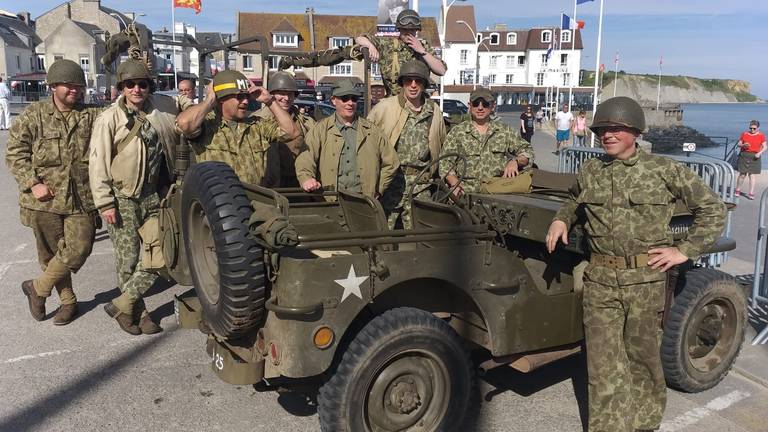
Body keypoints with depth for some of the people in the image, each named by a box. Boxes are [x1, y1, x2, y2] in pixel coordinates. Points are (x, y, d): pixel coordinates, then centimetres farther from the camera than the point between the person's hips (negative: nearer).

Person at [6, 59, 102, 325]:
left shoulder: (92, 116, 5)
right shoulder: (33, 115, 1)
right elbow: (15, 153, -1)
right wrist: (33, 183, -11)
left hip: (81, 200, 1)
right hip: (45, 201, 0)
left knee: (78, 251, -6)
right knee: (51, 254, 10)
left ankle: (38, 288, 18)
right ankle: (68, 301, 29)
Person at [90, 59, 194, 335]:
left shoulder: (160, 106, 5)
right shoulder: (110, 118, -9)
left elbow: (181, 103, 28)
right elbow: (98, 163, -10)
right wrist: (105, 203, -13)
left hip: (153, 196, 5)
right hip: (123, 198, -4)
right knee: (129, 258, 2)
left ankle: (122, 305, 13)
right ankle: (138, 312, 19)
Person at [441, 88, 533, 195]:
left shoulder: (504, 130, 16)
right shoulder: (456, 132, 9)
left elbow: (527, 150, 17)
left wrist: (515, 161, -5)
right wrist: (455, 184, -14)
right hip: (466, 192, 0)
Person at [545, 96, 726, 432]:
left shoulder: (664, 170, -3)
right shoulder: (589, 172, 6)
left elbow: (712, 208, 3)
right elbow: (574, 203, 27)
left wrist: (685, 250, -2)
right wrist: (560, 219, 6)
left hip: (646, 279, -2)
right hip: (600, 279, 2)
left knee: (642, 354, 13)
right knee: (603, 362, 1)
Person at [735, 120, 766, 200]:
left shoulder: (761, 136, 2)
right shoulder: (744, 134, 4)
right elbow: (738, 144, 7)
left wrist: (760, 153, -14)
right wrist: (743, 145, -14)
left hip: (754, 157, 0)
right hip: (744, 155, 0)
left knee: (752, 175, 0)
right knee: (742, 174, 0)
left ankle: (751, 194, 1)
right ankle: (737, 191, 15)